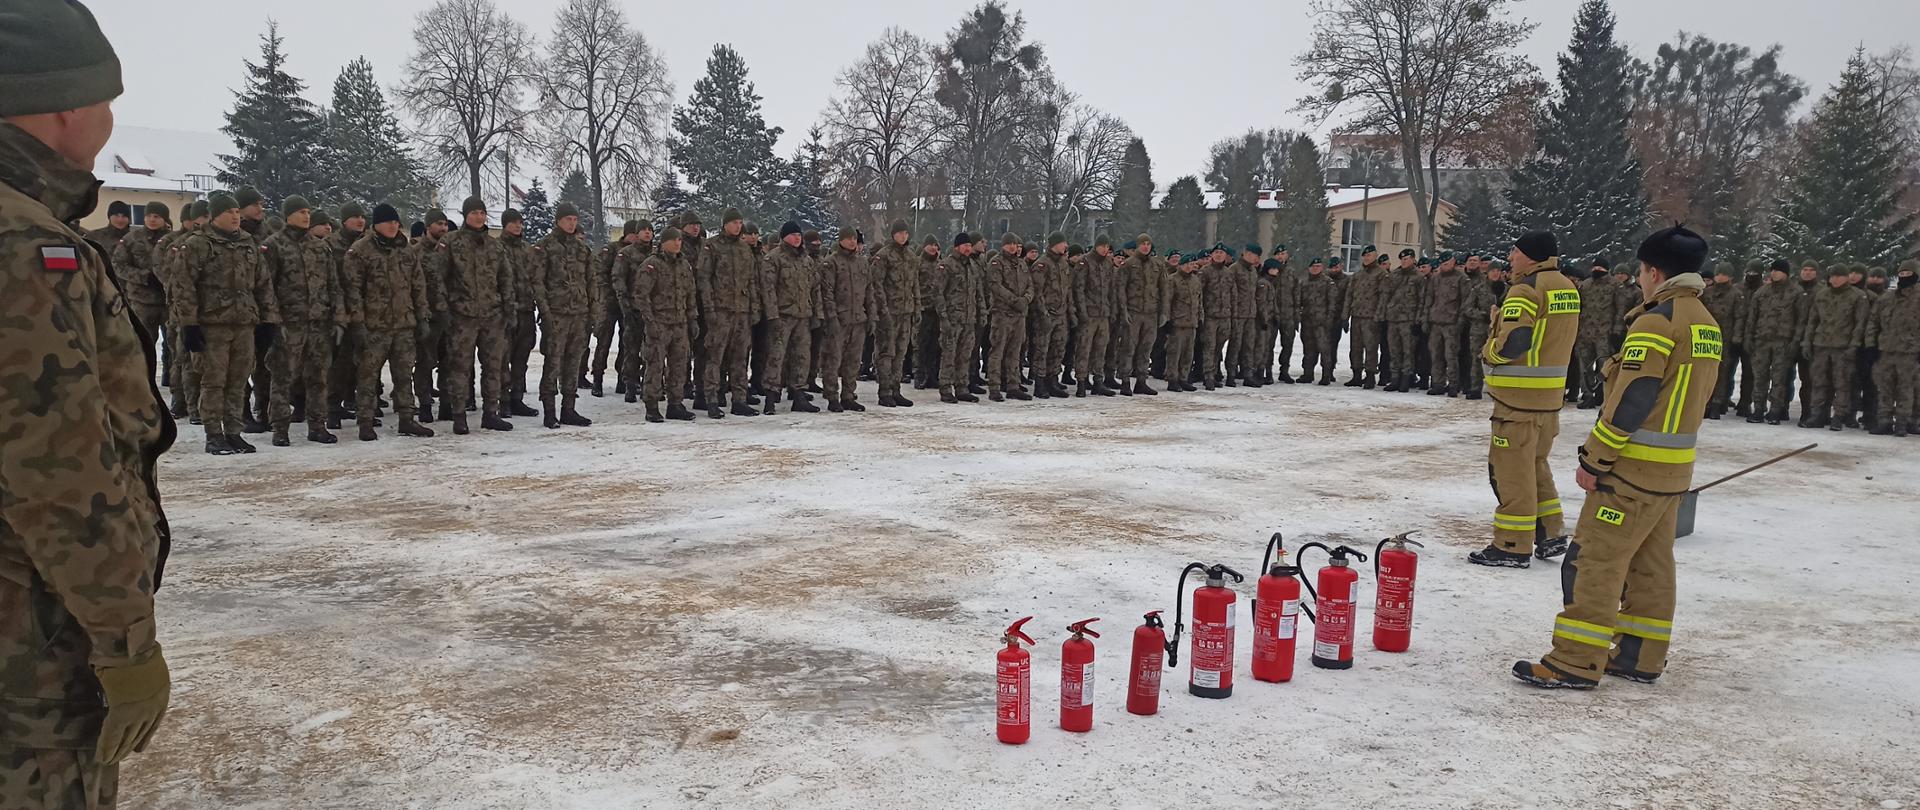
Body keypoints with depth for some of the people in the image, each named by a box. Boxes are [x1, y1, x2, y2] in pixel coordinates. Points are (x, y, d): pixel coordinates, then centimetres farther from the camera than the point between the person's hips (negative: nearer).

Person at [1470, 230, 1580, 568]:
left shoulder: (1525, 290, -17)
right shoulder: (1568, 288, 11)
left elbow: (1511, 342, -26)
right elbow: (1560, 339, 17)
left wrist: (1488, 352, -7)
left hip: (1519, 395, -9)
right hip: (1551, 393, 9)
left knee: (1511, 468, -1)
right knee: (1536, 464, 20)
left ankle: (1512, 546, 4)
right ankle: (1550, 535, 25)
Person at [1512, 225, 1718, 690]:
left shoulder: (1658, 320, -17)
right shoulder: (1706, 323, 12)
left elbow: (1630, 398, -22)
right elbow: (1692, 395, 16)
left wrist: (1594, 459, -16)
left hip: (1635, 466, -9)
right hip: (1675, 467, 9)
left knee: (1596, 560, -6)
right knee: (1652, 562, 15)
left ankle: (1577, 663, -4)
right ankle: (1641, 657, 23)